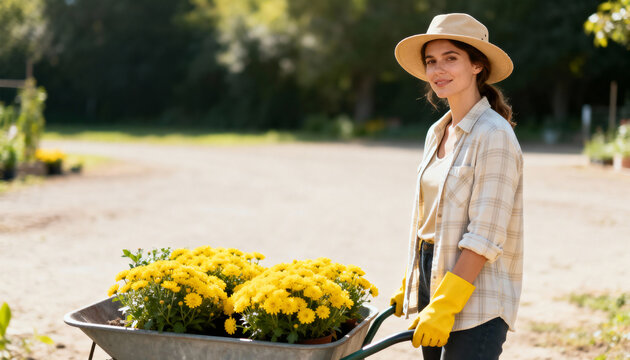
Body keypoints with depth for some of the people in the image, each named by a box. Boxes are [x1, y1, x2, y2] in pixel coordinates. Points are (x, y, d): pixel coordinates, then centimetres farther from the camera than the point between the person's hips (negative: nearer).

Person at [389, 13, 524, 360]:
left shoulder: (494, 135, -13)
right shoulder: (437, 133, 11)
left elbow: (485, 236, -18)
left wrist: (444, 305, -19)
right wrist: (408, 287, 19)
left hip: (477, 300, -7)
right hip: (432, 276, 7)